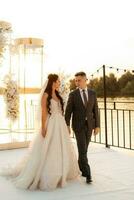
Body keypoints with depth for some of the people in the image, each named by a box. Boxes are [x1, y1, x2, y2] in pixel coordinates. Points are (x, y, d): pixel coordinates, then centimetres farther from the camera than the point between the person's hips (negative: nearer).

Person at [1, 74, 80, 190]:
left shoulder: (58, 96, 13)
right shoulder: (46, 95, -8)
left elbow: (61, 111, 14)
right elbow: (43, 112, -13)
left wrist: (65, 126, 13)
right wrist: (43, 127, -18)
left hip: (60, 125, 8)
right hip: (51, 125, -8)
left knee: (61, 150, 14)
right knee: (47, 151, -3)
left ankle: (59, 173, 28)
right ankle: (44, 177, 8)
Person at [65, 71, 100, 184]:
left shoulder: (92, 93, 5)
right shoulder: (73, 94, -3)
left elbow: (95, 110, 4)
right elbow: (68, 111, -5)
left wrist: (97, 126, 1)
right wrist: (67, 126, -13)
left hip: (89, 125, 3)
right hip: (78, 125, -3)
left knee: (84, 149, 12)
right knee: (82, 150, -10)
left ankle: (80, 168, 31)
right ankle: (87, 174, -8)